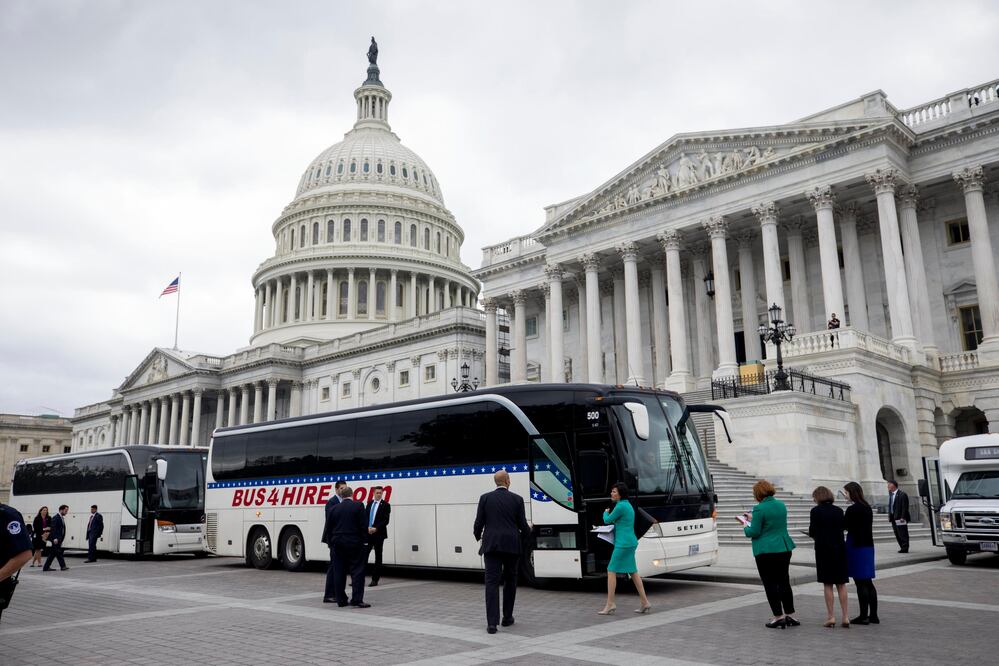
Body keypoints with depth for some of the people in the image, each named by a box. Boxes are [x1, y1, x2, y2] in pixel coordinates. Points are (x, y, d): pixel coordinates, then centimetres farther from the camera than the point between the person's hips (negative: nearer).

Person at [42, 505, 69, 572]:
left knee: (53, 553, 10)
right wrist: (55, 538, -25)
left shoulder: (62, 518, 17)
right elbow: (53, 528, -18)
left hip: (59, 539, 9)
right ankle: (62, 566, -8)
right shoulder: (55, 518, -11)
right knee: (58, 552, -8)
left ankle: (46, 567, 14)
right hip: (56, 538, -9)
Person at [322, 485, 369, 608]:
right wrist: (363, 540, 1)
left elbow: (328, 528, 8)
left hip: (338, 544, 4)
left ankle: (341, 599, 11)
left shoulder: (334, 508, 5)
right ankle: (357, 600, -8)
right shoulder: (359, 506, -6)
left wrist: (330, 542, 18)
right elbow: (364, 526, -8)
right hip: (354, 543, -4)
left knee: (339, 572, 9)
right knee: (357, 571, -1)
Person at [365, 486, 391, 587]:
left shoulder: (385, 505, -3)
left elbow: (386, 521, -9)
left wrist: (376, 528, -18)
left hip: (379, 534, -4)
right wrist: (368, 528, -8)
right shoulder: (369, 504, 12)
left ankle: (375, 579, 8)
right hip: (368, 533, 4)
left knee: (378, 556, 3)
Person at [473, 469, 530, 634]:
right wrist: (528, 531, 26)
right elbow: (523, 526, 2)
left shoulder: (485, 498, 2)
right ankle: (507, 617, 26)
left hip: (491, 545, 0)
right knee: (510, 581, 18)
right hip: (512, 546, 1)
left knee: (492, 583, -2)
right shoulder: (517, 499, 2)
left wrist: (478, 536, 23)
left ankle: (492, 622, -11)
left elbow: (479, 523, 1)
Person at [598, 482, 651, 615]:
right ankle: (645, 603, 16)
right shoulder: (628, 505, 15)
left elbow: (607, 520, -6)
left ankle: (610, 604, -3)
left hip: (623, 543, -10)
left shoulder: (620, 506, -15)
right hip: (631, 543, 10)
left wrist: (605, 513, 14)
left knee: (611, 571, -4)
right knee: (633, 572, 13)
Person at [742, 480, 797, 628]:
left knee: (770, 584, 3)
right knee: (784, 581, 17)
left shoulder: (759, 509, -16)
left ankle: (779, 617, 3)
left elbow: (754, 532, -16)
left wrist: (746, 528, 5)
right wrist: (752, 520, 23)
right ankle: (790, 615, 22)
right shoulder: (781, 505, 7)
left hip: (766, 552, -7)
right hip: (784, 548, 7)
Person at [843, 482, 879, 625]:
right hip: (868, 546, 8)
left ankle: (864, 616, 2)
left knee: (860, 583, -2)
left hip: (856, 547, -8)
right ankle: (873, 615, 17)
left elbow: (846, 526, -11)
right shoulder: (867, 508, 9)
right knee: (868, 582, 13)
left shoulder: (852, 509, -16)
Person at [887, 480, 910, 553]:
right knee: (897, 534, 11)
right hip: (893, 518, 8)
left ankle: (905, 548, 3)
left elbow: (905, 507, -14)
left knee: (903, 533, -3)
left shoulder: (902, 494, -10)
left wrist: (902, 517, -20)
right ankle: (902, 547, 18)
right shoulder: (890, 494, 14)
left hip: (900, 518, -8)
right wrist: (889, 515, 9)